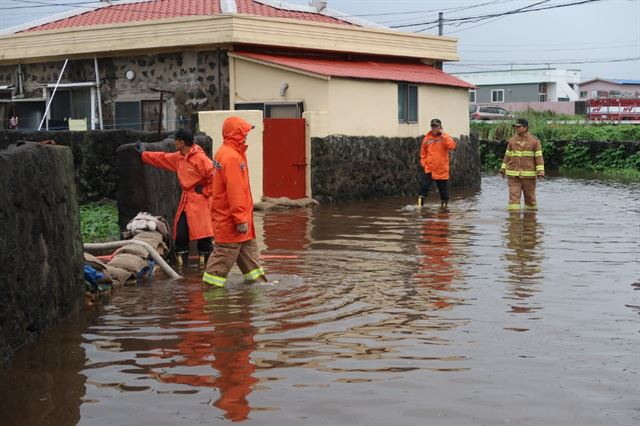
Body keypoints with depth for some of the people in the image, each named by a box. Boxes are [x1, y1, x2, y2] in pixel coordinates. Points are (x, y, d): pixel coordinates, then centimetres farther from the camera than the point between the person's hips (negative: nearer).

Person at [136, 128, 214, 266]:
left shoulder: (200, 158, -17)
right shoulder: (178, 157, 11)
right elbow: (162, 158, 27)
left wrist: (206, 191, -14)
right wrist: (144, 154, 34)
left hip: (200, 203, -8)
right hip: (185, 202, 8)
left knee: (203, 236, -7)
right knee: (180, 235, 6)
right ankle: (181, 265, 14)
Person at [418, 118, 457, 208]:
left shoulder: (445, 137, -1)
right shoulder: (427, 138, 5)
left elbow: (452, 146, -20)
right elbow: (423, 152, 15)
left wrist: (443, 136, -21)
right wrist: (423, 162, 4)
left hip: (441, 169, -1)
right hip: (428, 168, 1)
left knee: (443, 188, 7)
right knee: (424, 186, -6)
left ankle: (444, 204, 21)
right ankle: (420, 203, -2)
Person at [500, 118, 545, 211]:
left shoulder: (534, 141, -4)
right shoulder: (512, 141, 5)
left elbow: (539, 157, -7)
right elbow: (507, 156, 12)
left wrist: (540, 172, -15)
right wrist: (503, 169, 9)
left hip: (528, 174, -2)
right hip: (514, 174, 2)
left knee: (530, 196, 9)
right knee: (513, 196, -7)